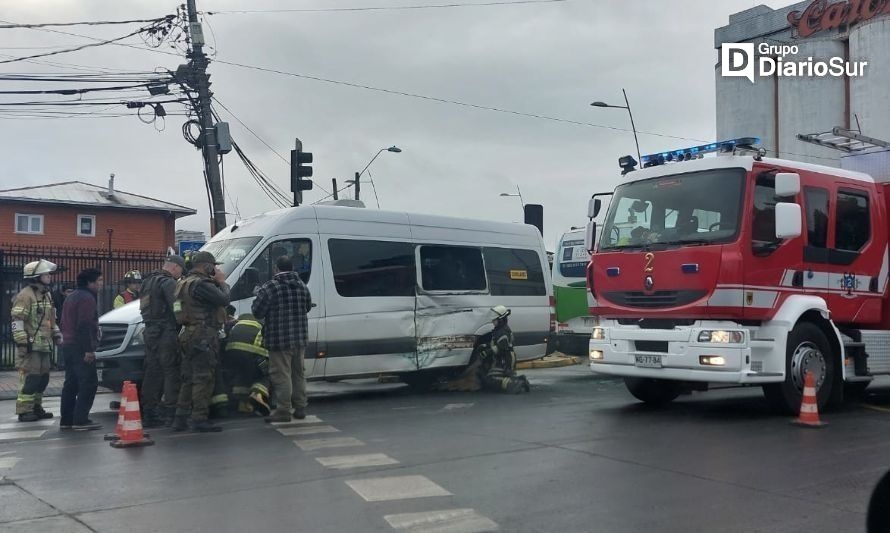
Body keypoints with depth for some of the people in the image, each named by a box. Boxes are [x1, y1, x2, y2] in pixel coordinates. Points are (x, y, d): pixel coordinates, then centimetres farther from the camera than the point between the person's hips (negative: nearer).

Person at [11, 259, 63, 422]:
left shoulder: (46, 295, 17)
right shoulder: (25, 296, -12)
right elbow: (17, 321, -17)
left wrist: (56, 334, 22)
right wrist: (21, 342, -20)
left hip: (44, 345, 9)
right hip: (31, 346, -9)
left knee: (43, 378, 12)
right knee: (30, 378, -8)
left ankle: (36, 407, 22)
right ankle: (24, 411, -3)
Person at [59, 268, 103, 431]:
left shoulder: (71, 297, 21)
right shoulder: (87, 298, -12)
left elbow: (65, 323, 25)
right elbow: (84, 326, -21)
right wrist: (88, 349, -22)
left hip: (68, 346, 10)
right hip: (81, 348, -10)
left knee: (71, 384, 12)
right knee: (88, 383, -9)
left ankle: (66, 420, 14)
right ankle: (80, 420, -13)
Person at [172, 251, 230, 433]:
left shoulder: (184, 283, 20)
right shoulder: (200, 284, -15)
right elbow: (224, 299, -19)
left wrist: (217, 283, 12)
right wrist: (221, 281, -3)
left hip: (189, 336, 10)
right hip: (204, 336, -10)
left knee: (189, 378, 14)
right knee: (203, 378, -7)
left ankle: (181, 418, 16)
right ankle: (199, 419, -7)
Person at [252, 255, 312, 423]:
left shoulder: (270, 287, -13)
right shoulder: (302, 285, 8)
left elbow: (257, 311, -10)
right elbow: (308, 307, 20)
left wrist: (259, 296, 9)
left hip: (279, 340, -6)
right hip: (300, 338, 6)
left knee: (281, 376, -2)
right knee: (298, 374, 16)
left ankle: (283, 411, -1)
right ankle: (300, 409, 22)